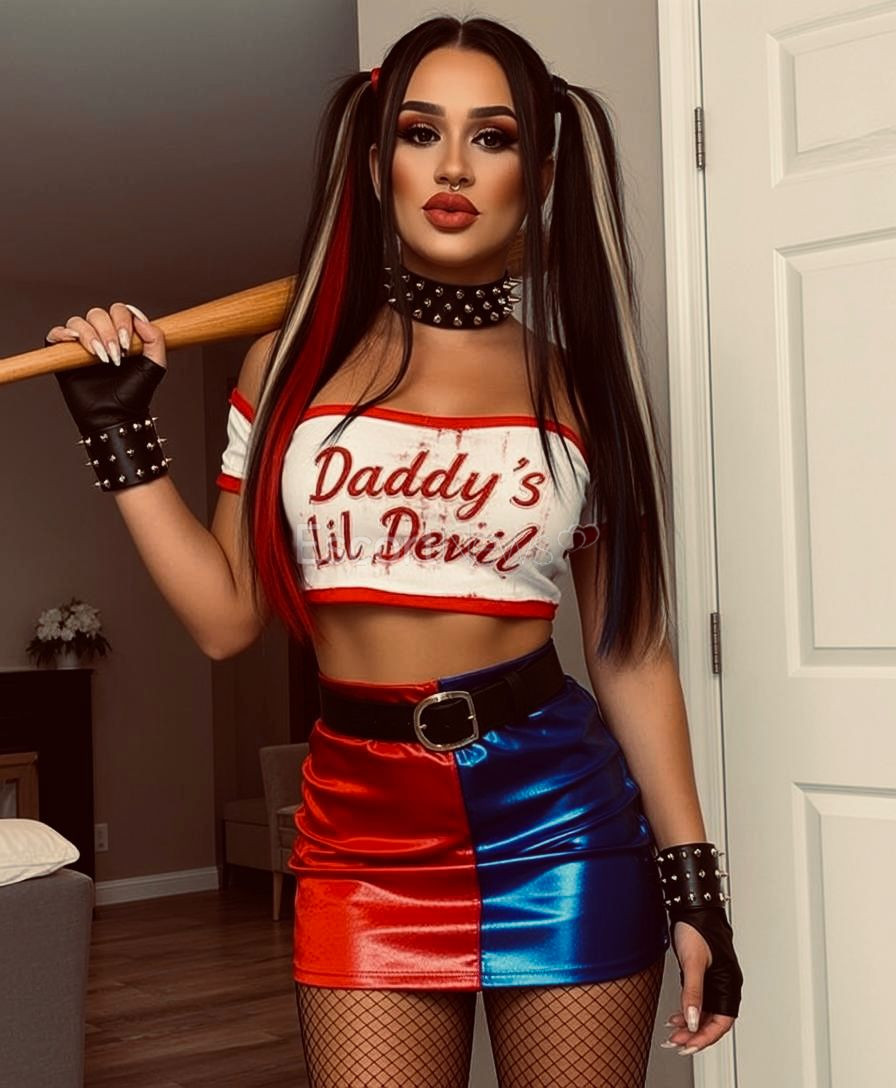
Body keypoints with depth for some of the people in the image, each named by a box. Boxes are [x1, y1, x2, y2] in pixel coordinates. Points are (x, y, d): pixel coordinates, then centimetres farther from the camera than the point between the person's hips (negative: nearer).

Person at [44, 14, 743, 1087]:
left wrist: (693, 883, 3)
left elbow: (632, 653, 5)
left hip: (555, 807, 0)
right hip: (362, 826, 1)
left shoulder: (579, 384, 3)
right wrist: (122, 435, 0)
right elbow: (225, 618, 5)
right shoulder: (292, 361, 5)